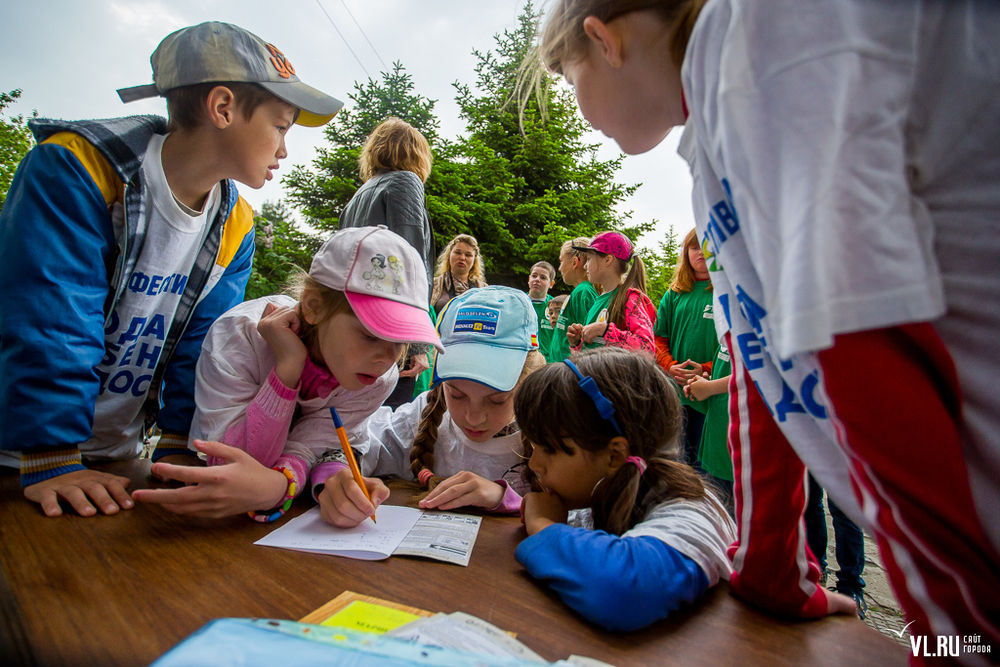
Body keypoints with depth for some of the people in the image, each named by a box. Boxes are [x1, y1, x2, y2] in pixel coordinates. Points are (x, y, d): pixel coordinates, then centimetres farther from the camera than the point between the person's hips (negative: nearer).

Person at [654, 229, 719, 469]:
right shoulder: (674, 294, 12)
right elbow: (658, 338, 11)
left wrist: (706, 370, -17)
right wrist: (671, 366, -6)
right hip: (676, 391, 4)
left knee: (705, 462, 2)